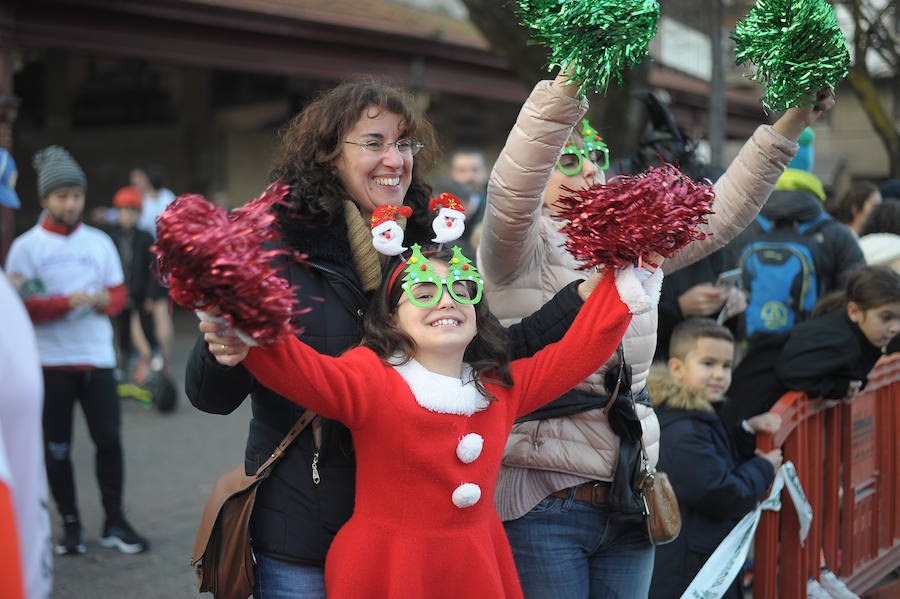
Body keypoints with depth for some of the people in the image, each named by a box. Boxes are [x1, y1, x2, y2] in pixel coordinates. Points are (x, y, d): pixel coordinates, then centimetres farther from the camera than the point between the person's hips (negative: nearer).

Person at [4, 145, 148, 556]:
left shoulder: (100, 242, 9)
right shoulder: (26, 246, -2)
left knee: (109, 438, -1)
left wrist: (105, 299, -9)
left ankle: (115, 522, 11)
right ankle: (70, 524, 17)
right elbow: (21, 307, -8)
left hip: (97, 357, 2)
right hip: (50, 362, -2)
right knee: (56, 447, 4)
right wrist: (69, 301, -20)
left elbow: (119, 293, 14)